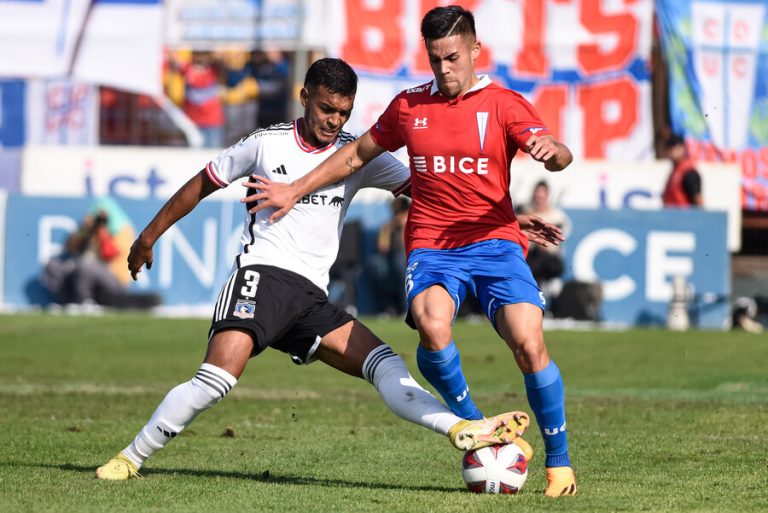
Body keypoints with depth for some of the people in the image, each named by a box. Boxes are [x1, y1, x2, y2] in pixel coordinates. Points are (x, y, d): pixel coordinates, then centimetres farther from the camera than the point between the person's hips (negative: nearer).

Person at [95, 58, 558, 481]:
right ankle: (131, 458, -15)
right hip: (263, 274, -4)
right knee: (220, 376, -24)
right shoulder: (267, 145, 3)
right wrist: (151, 234, 23)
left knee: (384, 363, -11)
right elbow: (203, 184, 16)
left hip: (311, 297, 4)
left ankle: (465, 431, -24)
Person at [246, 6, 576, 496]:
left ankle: (559, 462, -1)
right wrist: (295, 190, 25)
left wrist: (551, 151, -36)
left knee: (529, 342, -21)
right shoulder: (409, 106, 12)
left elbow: (559, 156, -12)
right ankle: (471, 424, -5)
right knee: (432, 327, -31)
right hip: (431, 248, 1)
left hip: (495, 241, -1)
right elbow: (357, 155, 26)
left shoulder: (504, 105, 2)